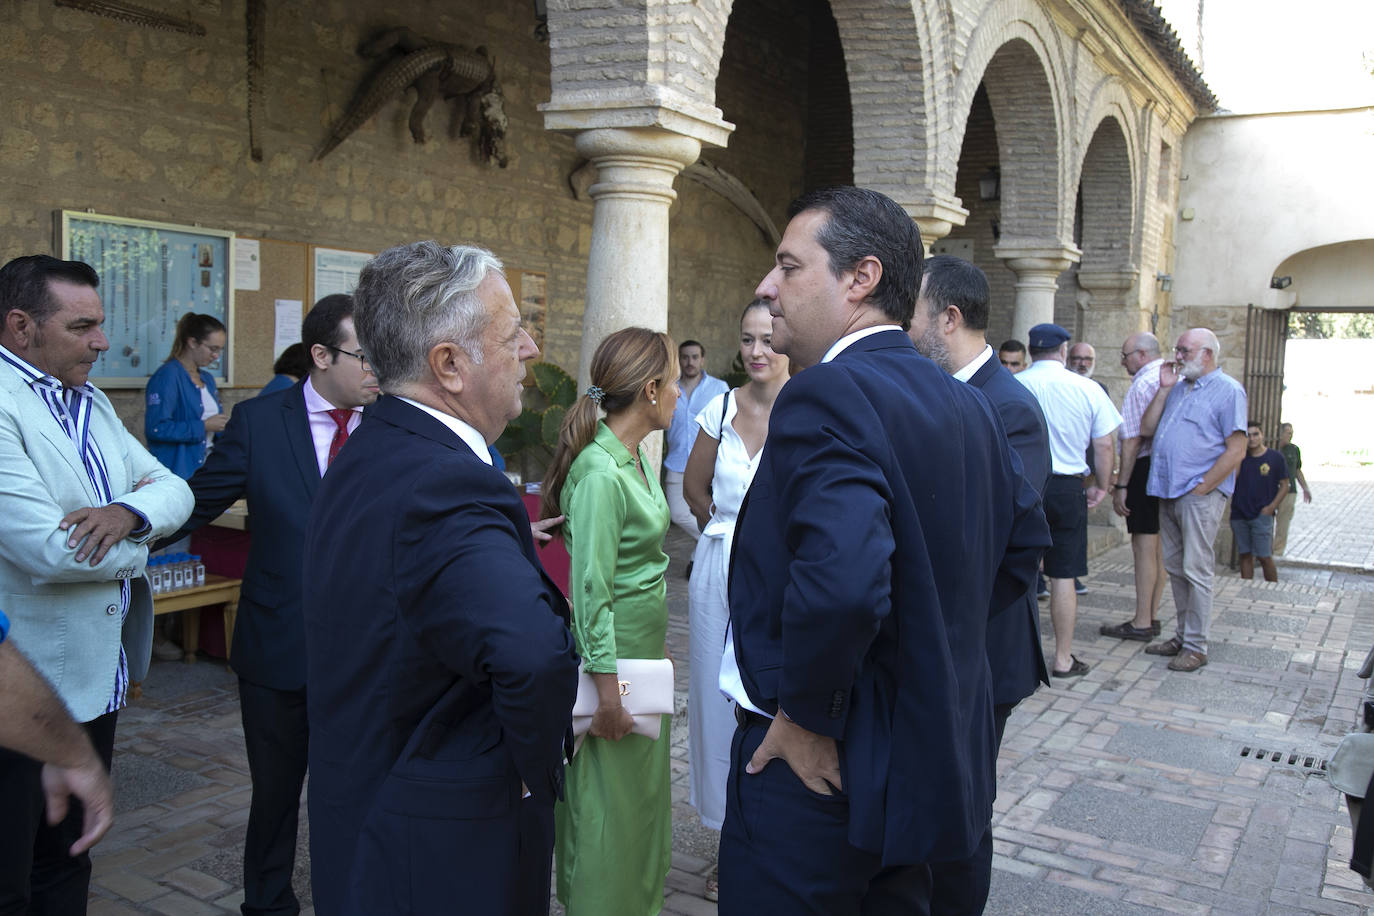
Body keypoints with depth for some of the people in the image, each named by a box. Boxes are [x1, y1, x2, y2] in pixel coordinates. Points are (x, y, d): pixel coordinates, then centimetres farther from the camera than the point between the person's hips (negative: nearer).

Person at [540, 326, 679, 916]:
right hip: (611, 649, -10)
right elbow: (590, 590, -23)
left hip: (646, 641, 10)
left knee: (643, 788, 21)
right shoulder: (600, 473, -23)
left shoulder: (637, 455, 6)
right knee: (611, 798, 5)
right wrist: (608, 691, -21)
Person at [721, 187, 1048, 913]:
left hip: (818, 772, -8)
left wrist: (805, 718, -22)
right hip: (929, 763, 8)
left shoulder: (825, 394, -22)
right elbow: (1024, 541, 18)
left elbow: (839, 580, -37)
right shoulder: (966, 403, 6)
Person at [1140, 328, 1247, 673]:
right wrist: (1164, 389, 5)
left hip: (1200, 496, -8)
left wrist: (1202, 488, -14)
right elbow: (1146, 428, 12)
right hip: (1168, 493, 8)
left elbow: (1236, 450, -12)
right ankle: (1183, 635, 23)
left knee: (1196, 571, -5)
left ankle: (1196, 646, 2)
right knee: (1175, 568, 12)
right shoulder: (1178, 387, 18)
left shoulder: (1227, 390, -6)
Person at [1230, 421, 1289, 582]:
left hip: (1262, 515, -3)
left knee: (1265, 556, -4)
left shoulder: (1275, 457, 0)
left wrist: (1272, 507, -9)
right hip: (1239, 514, 3)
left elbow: (1284, 485, 3)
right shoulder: (1241, 457, 8)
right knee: (1245, 556, 9)